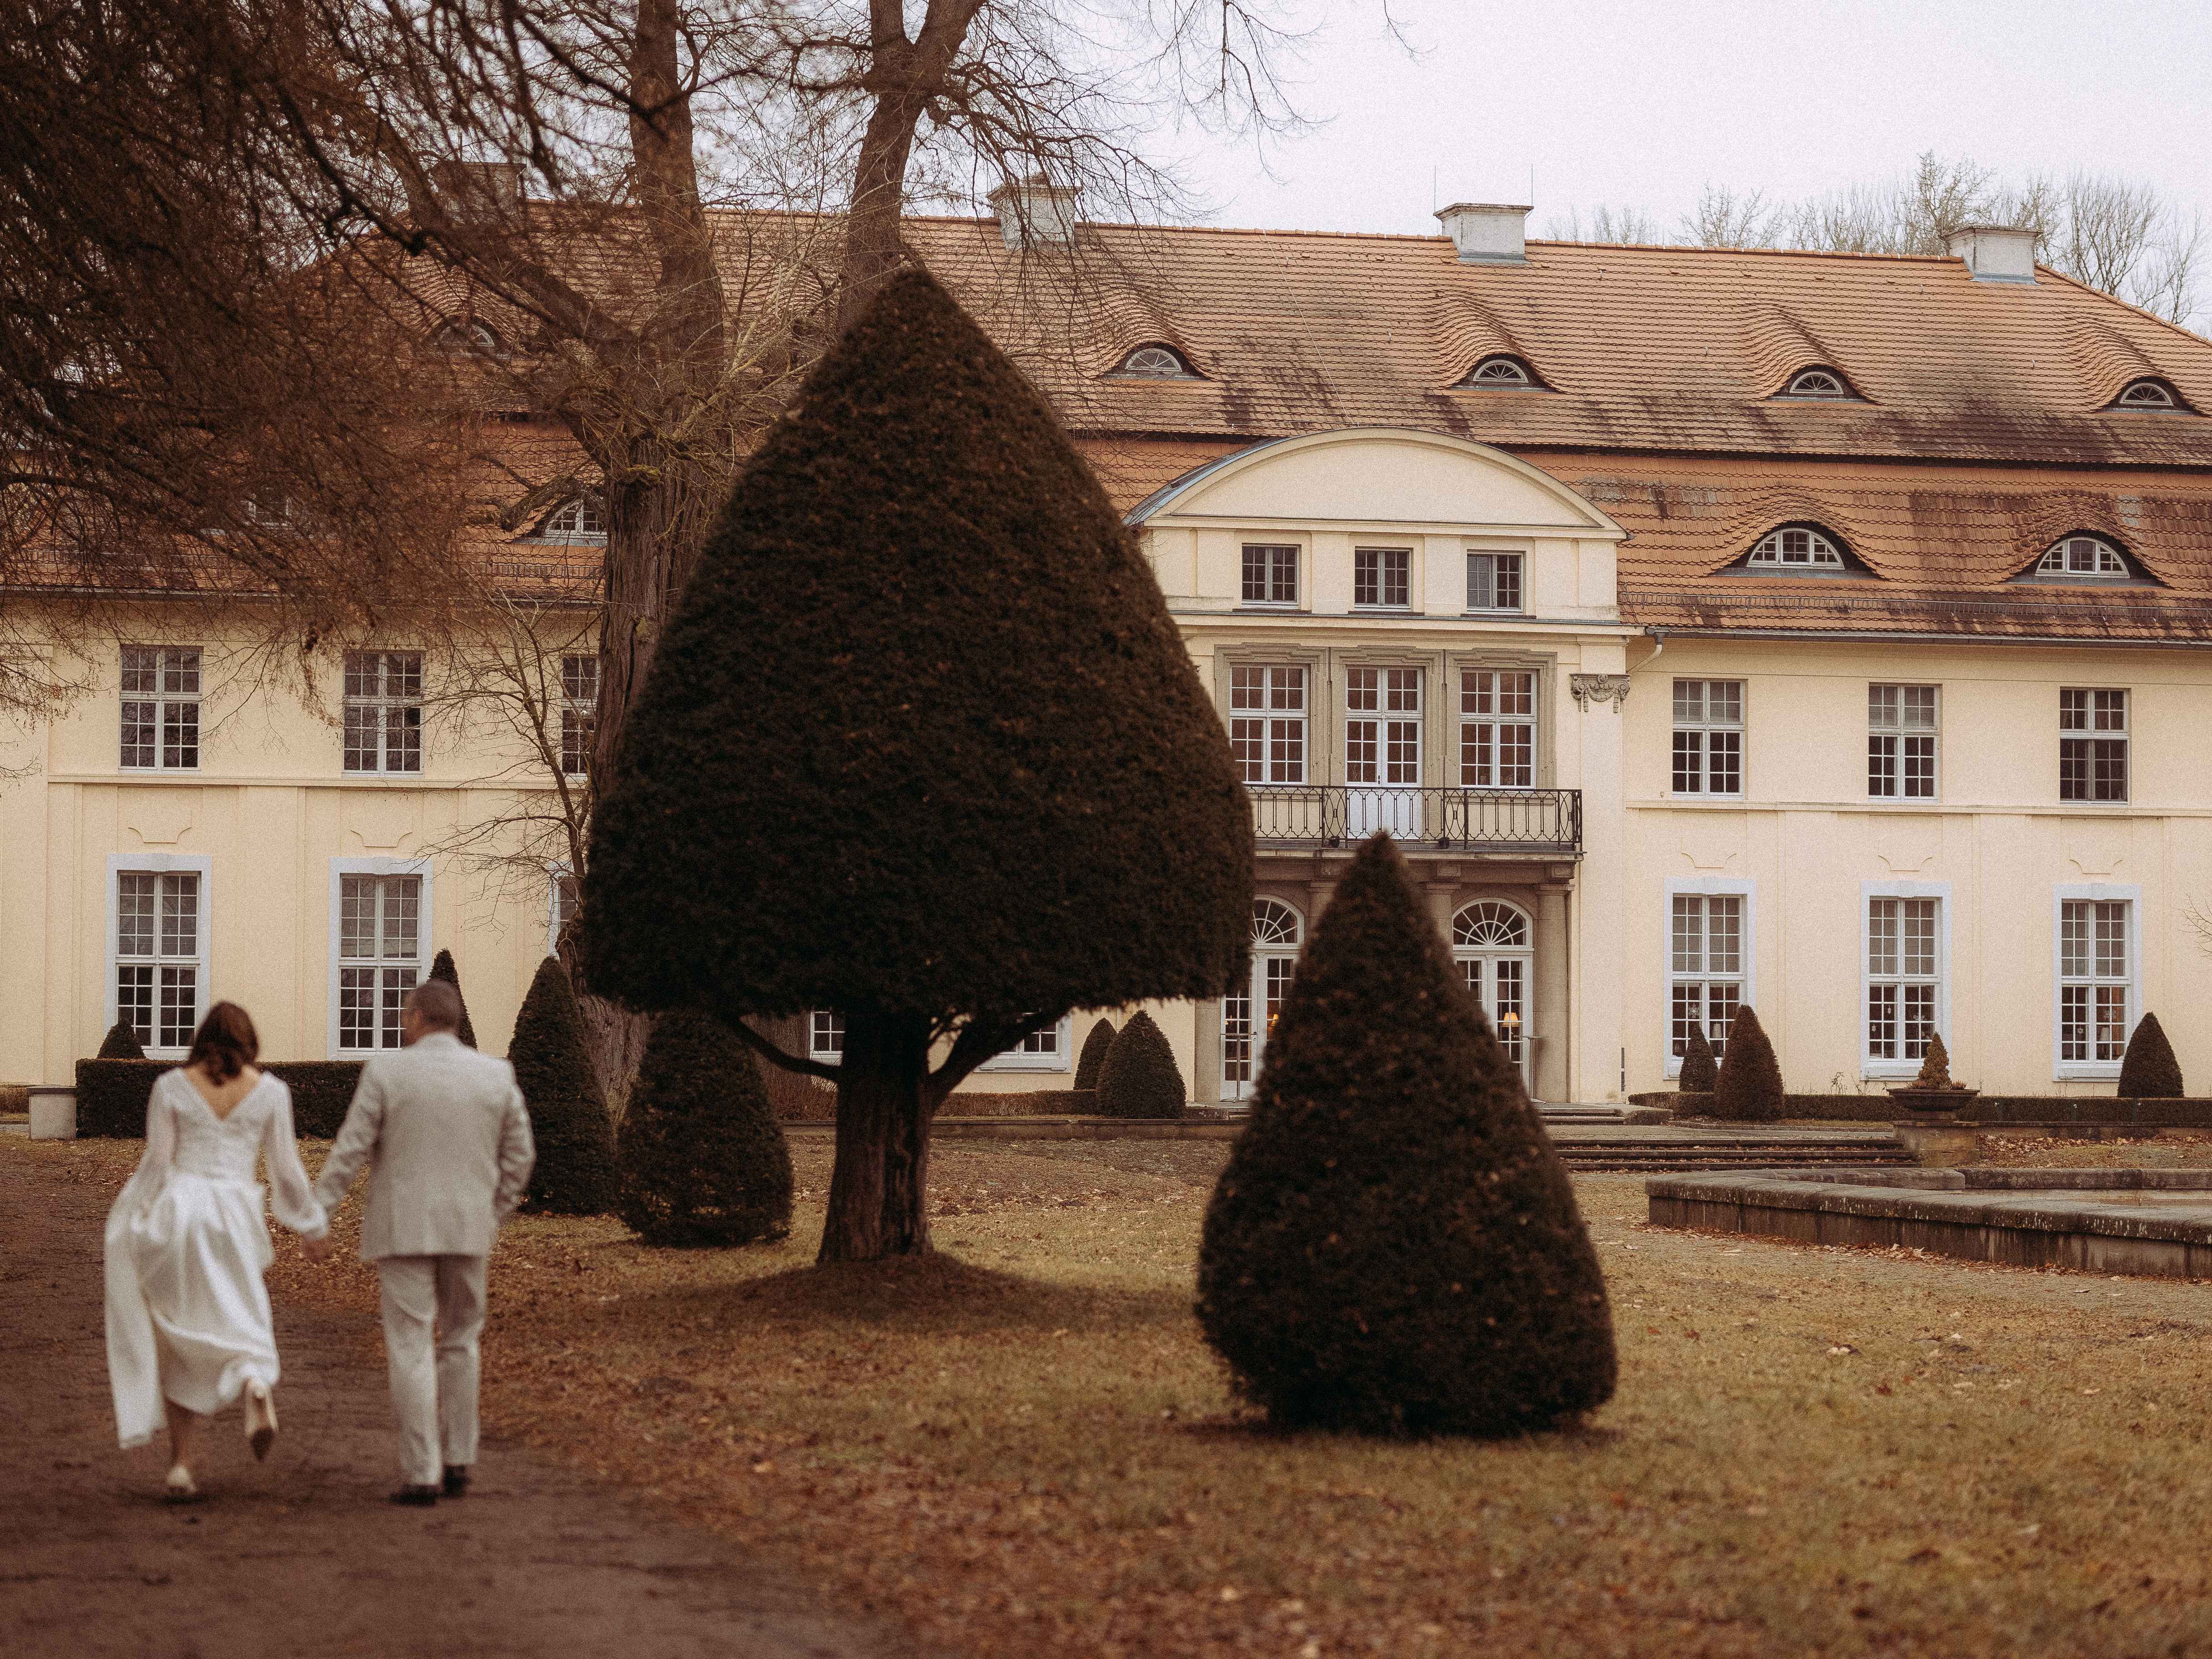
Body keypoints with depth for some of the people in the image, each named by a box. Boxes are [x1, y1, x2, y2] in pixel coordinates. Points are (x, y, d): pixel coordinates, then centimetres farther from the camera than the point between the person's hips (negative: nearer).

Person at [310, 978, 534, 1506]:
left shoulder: (386, 1071, -6)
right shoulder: (496, 1075, 3)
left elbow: (350, 1150, -8)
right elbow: (519, 1156, 7)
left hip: (403, 1227, -3)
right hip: (468, 1229, 3)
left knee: (411, 1349, -1)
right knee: (460, 1343, 17)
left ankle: (422, 1475, -4)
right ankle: (458, 1463, 17)